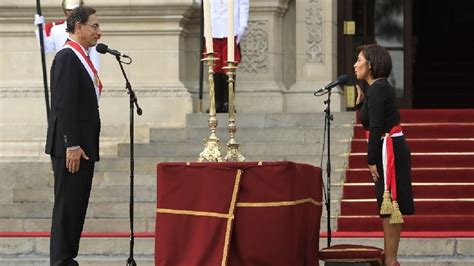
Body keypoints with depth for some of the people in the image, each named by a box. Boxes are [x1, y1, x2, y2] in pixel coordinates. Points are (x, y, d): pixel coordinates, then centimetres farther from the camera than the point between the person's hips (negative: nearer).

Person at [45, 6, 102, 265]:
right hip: (71, 146, -9)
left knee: (77, 206, 10)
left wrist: (84, 146, 16)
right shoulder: (67, 57, -13)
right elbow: (64, 105, -19)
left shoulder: (81, 58, 17)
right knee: (67, 206, -7)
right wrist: (72, 145, -22)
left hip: (83, 146, 9)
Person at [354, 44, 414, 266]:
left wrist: (372, 161, -18)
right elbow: (369, 124, 19)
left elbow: (376, 128, -20)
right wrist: (360, 103, 8)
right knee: (389, 206, 12)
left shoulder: (377, 89, -15)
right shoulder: (381, 87, 16)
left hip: (388, 149, -10)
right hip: (391, 149, 10)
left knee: (389, 205, -8)